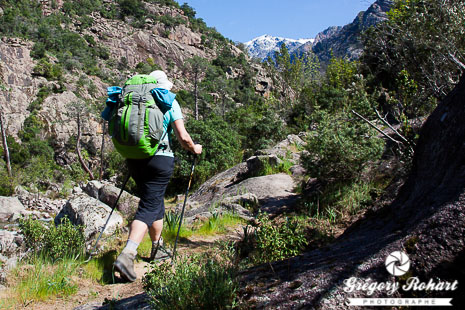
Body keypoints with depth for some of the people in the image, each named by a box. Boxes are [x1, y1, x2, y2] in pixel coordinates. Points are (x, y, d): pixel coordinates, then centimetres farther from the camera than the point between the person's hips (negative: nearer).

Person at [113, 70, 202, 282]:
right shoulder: (170, 102, 1)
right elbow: (182, 137, -7)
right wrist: (193, 148, 13)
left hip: (134, 159, 6)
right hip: (160, 159, -5)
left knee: (155, 201, 22)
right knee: (149, 207, -2)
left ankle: (157, 248, 35)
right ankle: (127, 255, -16)